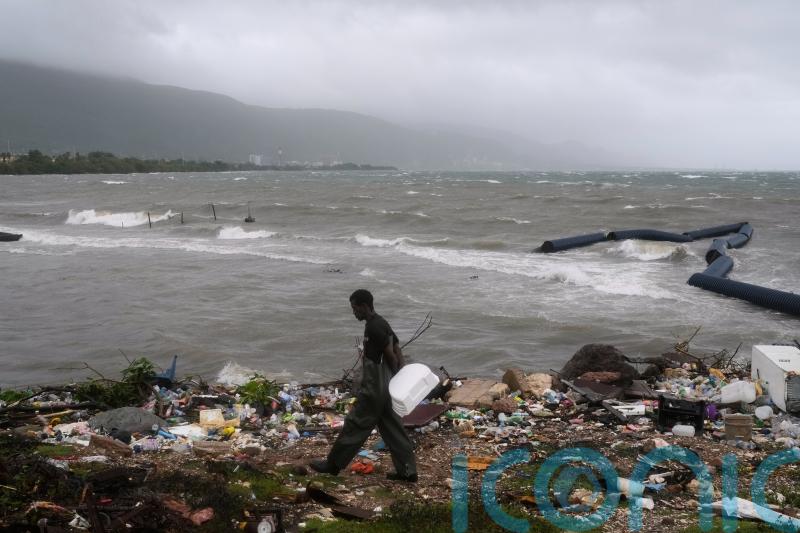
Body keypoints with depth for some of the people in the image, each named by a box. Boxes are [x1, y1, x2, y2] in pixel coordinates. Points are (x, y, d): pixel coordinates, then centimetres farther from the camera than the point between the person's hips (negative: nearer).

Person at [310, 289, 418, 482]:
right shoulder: (382, 323, 10)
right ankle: (407, 471, 13)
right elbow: (397, 352, 11)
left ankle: (333, 464, 15)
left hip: (374, 390, -9)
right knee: (393, 429, 11)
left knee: (355, 425, 3)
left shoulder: (373, 328, -20)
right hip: (385, 388, 9)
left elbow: (391, 356, -19)